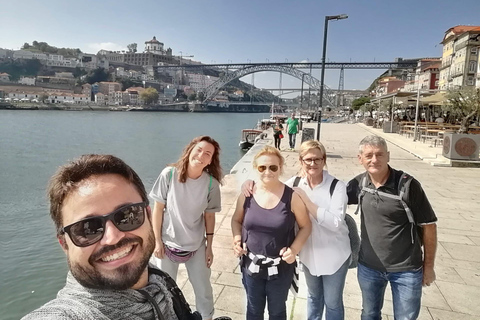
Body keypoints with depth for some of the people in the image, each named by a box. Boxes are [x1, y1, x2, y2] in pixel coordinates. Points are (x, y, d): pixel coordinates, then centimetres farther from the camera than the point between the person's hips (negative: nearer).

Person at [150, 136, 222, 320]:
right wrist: (157, 241, -7)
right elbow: (158, 208, -9)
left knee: (204, 290, 15)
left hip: (197, 245, 1)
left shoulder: (211, 183, -13)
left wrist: (209, 247, 1)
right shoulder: (169, 174, -17)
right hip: (168, 243, 0)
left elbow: (209, 216, -4)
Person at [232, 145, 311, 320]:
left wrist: (294, 249, -19)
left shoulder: (292, 196, -16)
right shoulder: (246, 194, -10)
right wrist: (237, 239, -12)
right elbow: (236, 220, 6)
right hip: (251, 264, 2)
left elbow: (305, 226, -5)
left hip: (281, 267, -1)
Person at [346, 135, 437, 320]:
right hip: (368, 266, 3)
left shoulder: (407, 185, -16)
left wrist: (429, 266, -3)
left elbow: (428, 225, -8)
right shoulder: (359, 184, -6)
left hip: (406, 269, -3)